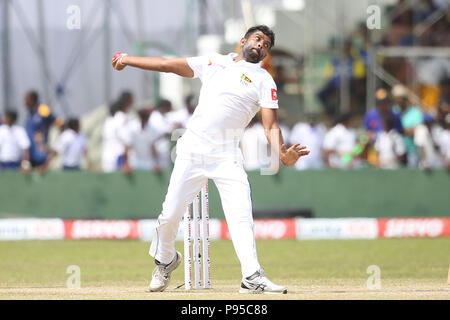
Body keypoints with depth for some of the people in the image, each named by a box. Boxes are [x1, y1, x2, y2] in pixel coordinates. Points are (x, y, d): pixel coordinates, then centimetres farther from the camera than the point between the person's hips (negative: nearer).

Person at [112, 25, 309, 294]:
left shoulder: (264, 81, 5)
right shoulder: (214, 62, 15)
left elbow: (271, 125, -5)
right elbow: (169, 65, 23)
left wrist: (283, 154, -24)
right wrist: (128, 59, 27)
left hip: (227, 158, -2)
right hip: (192, 153, 2)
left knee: (241, 215, -18)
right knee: (170, 215, 0)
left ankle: (252, 278, -22)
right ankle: (165, 260, 27)